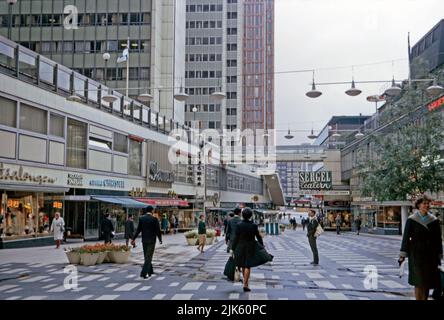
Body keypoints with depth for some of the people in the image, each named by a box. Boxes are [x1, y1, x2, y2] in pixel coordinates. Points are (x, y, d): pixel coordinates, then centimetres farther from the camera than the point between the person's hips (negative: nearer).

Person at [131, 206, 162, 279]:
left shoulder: (141, 218, 0)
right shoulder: (154, 219, -10)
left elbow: (138, 230, -3)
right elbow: (158, 230, -7)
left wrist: (133, 239, 1)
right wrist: (160, 239, 5)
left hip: (144, 240, 4)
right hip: (151, 240, -4)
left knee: (147, 256, 17)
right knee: (148, 257, -1)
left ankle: (150, 271, 29)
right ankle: (143, 273, -10)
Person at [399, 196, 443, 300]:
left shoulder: (434, 220, 5)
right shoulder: (411, 220, -3)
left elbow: (438, 239, 9)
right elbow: (406, 237, -3)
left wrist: (439, 256, 8)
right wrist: (403, 254, -7)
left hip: (431, 255, 3)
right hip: (416, 253, -3)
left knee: (428, 281, 5)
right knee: (419, 281, -5)